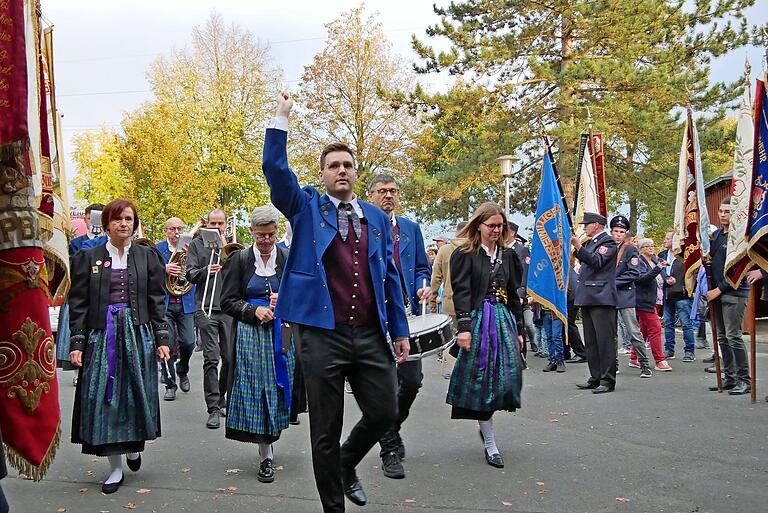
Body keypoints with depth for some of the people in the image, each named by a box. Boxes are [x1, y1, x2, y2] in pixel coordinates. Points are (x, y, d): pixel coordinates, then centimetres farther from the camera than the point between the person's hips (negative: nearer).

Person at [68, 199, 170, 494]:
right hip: (101, 336, 0)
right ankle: (115, 467, 11)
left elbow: (156, 301, 6)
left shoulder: (147, 257, 6)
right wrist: (77, 342, -4)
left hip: (138, 334, 0)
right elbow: (78, 304, 3)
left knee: (137, 395, 4)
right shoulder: (88, 258, 5)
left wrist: (162, 339, 0)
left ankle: (134, 445, 32)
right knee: (104, 398, 1)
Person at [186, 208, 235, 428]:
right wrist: (206, 270, -17)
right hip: (206, 309, -2)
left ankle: (222, 400, 24)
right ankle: (214, 409, -6)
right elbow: (190, 274, 2)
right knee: (211, 359, -9)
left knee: (230, 358, 5)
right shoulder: (197, 244, 8)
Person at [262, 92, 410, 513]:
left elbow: (389, 276, 13)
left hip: (371, 333, 4)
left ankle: (347, 465, 36)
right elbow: (275, 169, -9)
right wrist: (281, 118, -11)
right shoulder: (307, 207, 6)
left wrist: (399, 331, 11)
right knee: (325, 430, 5)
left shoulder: (377, 218, 14)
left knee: (385, 412, 6)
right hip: (322, 333, -3)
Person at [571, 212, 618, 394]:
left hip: (601, 298, -9)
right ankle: (595, 378, 18)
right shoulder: (590, 242, 20)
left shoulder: (608, 241, -5)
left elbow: (597, 262, -20)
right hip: (587, 297, 9)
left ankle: (608, 380, -4)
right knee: (590, 342, 11)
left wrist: (578, 247, -25)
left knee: (605, 340, -7)